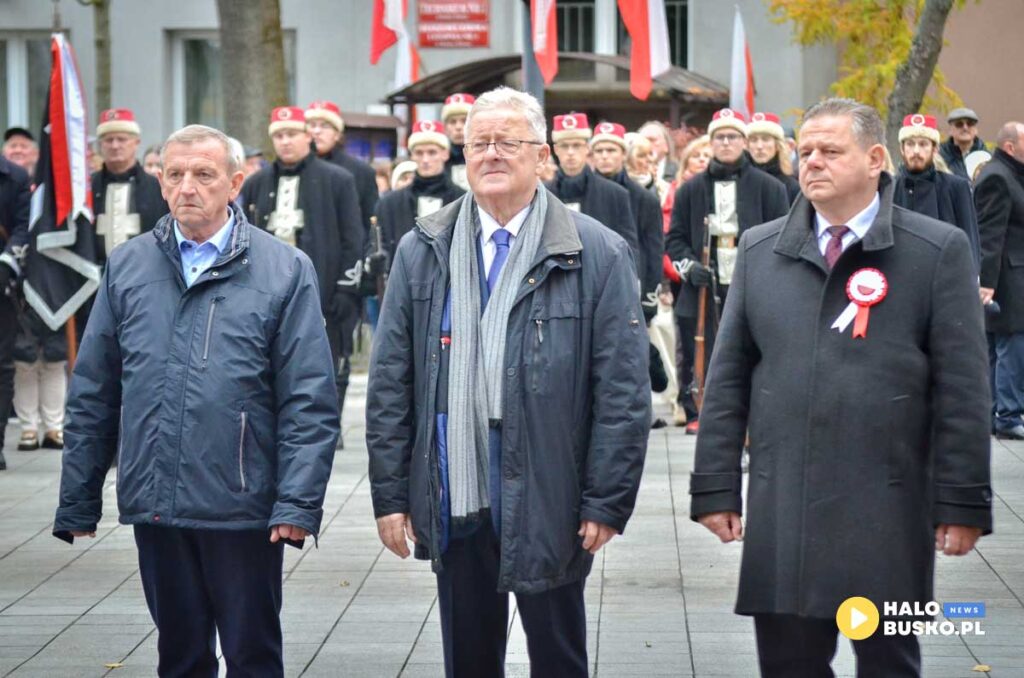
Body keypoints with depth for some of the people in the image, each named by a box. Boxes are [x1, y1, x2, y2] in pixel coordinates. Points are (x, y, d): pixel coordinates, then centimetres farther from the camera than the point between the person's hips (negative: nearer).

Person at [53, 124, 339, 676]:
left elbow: (310, 401, -6)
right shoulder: (127, 267, 7)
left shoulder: (284, 270, -2)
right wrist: (78, 502, 7)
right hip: (154, 506, 3)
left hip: (244, 508, -3)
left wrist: (298, 502, -14)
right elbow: (92, 396, 10)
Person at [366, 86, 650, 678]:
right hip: (454, 505, 3)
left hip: (549, 507, -3)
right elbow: (390, 383, 7)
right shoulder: (422, 253, 6)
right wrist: (390, 492, 3)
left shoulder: (598, 255, -4)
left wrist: (607, 501, -8)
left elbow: (624, 392, -5)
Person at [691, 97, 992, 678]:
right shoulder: (759, 250, 10)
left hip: (887, 515, -3)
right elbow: (729, 378, 11)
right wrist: (715, 488, 6)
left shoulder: (939, 250, -1)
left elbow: (962, 390, -3)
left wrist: (963, 501, -6)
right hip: (780, 511, 3)